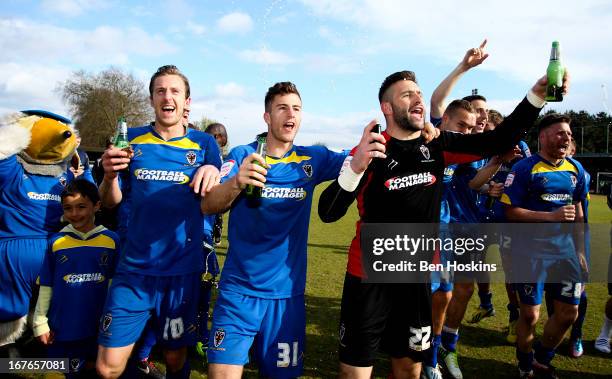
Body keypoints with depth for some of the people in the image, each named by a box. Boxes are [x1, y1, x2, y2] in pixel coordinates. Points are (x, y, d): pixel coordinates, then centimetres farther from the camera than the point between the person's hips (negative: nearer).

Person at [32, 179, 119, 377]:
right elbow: (46, 286, 2)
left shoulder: (111, 240, -5)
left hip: (98, 324, 0)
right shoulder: (55, 242, -4)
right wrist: (40, 321, 2)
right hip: (63, 326, 0)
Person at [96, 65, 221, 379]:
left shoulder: (204, 144, 1)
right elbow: (111, 202, 7)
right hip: (134, 269, 1)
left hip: (182, 270, -1)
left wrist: (213, 172, -19)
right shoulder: (131, 140, 4)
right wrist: (110, 176, -15)